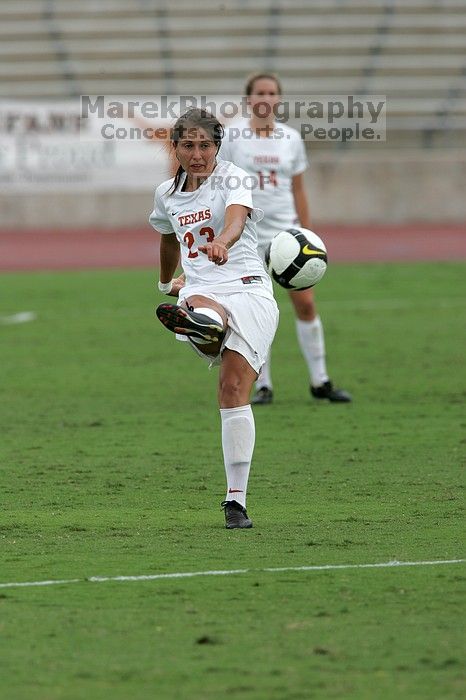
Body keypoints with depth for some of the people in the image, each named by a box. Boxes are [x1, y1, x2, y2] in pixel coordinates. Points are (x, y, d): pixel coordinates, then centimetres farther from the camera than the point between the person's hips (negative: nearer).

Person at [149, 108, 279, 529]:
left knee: (234, 389, -16)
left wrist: (222, 242, -48)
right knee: (195, 304, -37)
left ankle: (236, 498, -15)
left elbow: (236, 218, -24)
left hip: (247, 290, -4)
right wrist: (167, 281, 54)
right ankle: (198, 322, -77)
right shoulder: (167, 195, 15)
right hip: (200, 293, 4)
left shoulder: (231, 178, -1)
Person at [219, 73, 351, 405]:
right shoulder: (231, 137, -2)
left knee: (306, 303, -3)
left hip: (286, 232, 2)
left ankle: (320, 381, 7)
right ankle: (263, 386, 8)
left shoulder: (291, 138, 7)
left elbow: (299, 192, 12)